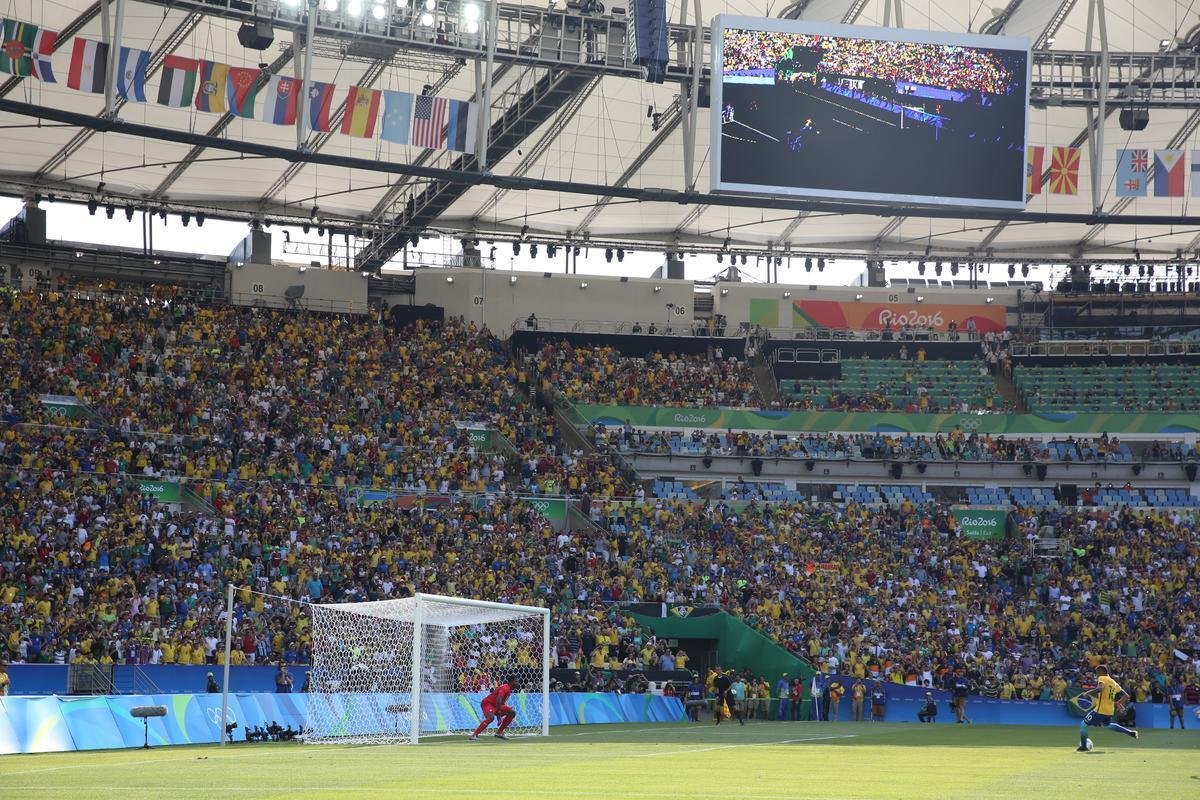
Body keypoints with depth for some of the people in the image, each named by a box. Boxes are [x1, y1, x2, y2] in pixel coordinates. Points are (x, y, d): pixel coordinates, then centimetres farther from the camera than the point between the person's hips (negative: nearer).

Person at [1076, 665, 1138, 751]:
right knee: (1107, 724, 35)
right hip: (1110, 711, 8)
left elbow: (1100, 688, -29)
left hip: (1100, 710, -8)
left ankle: (1083, 747, 0)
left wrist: (1088, 693, -22)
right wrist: (1117, 703, 28)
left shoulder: (1102, 678, -7)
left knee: (1083, 724, 0)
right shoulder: (1114, 683, 15)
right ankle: (1130, 732, 32)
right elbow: (1126, 695, 18)